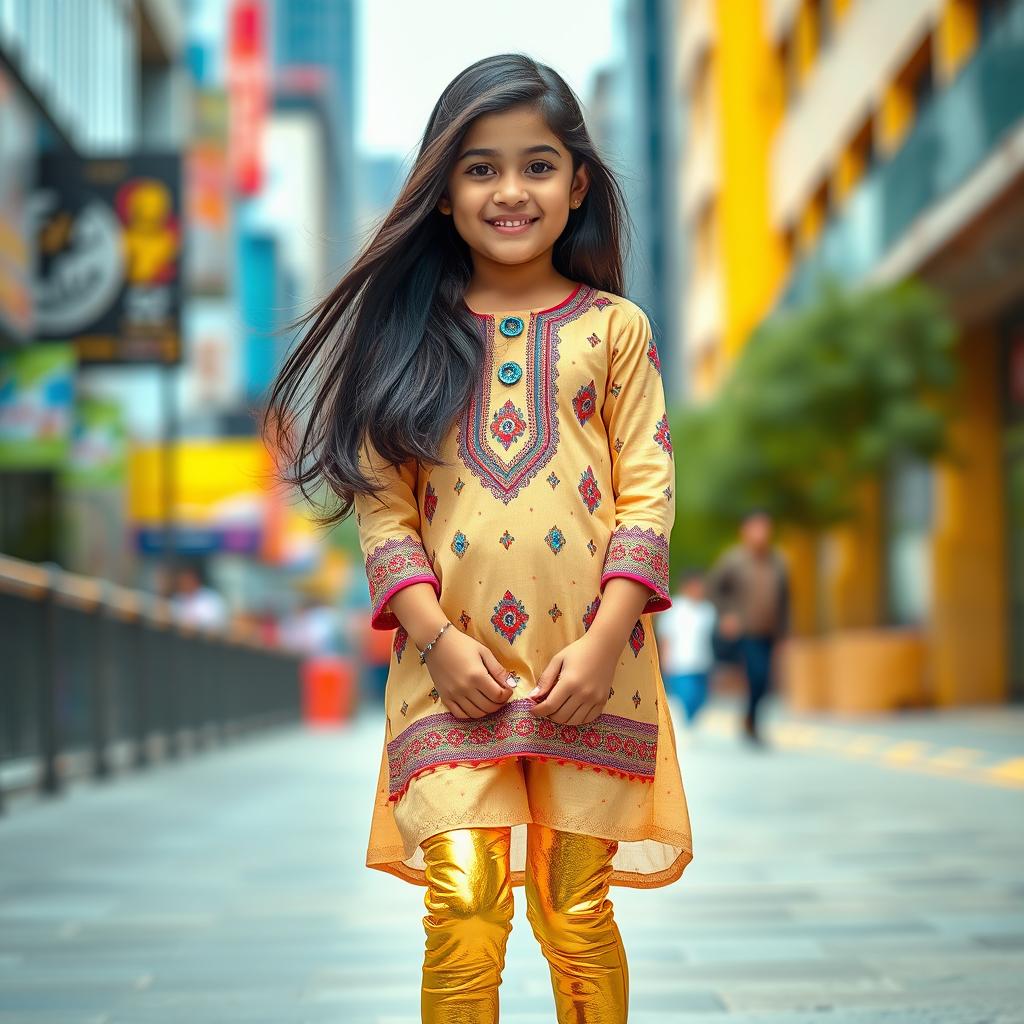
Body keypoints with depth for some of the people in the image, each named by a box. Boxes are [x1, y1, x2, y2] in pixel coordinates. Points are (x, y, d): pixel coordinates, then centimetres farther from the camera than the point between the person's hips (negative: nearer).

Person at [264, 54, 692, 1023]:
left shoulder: (613, 328, 5)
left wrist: (604, 640, -10)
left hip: (587, 670, 0)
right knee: (463, 923, -5)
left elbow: (648, 490, 1)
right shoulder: (412, 335, 6)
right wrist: (435, 635, -10)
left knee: (579, 918, 8)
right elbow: (382, 499, 2)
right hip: (457, 672, 0)